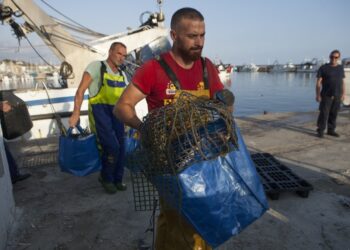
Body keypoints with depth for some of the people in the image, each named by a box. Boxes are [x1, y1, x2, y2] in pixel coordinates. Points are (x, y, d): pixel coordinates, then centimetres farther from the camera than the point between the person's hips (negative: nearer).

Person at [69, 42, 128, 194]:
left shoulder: (122, 74, 15)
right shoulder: (97, 66, -4)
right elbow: (81, 90, -9)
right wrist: (76, 113, -18)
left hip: (116, 112, 6)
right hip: (100, 110, -6)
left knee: (120, 147, 5)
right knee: (112, 146, -14)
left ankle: (117, 179, 25)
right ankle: (106, 178, 12)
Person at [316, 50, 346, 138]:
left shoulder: (340, 68, 11)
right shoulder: (323, 68, -3)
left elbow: (342, 82, 14)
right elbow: (318, 82, -6)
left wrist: (343, 94, 8)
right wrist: (318, 95, -11)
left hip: (337, 96, 4)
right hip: (326, 95, -4)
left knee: (334, 114, 7)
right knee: (324, 113, -5)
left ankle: (331, 130, 17)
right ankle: (320, 131, 4)